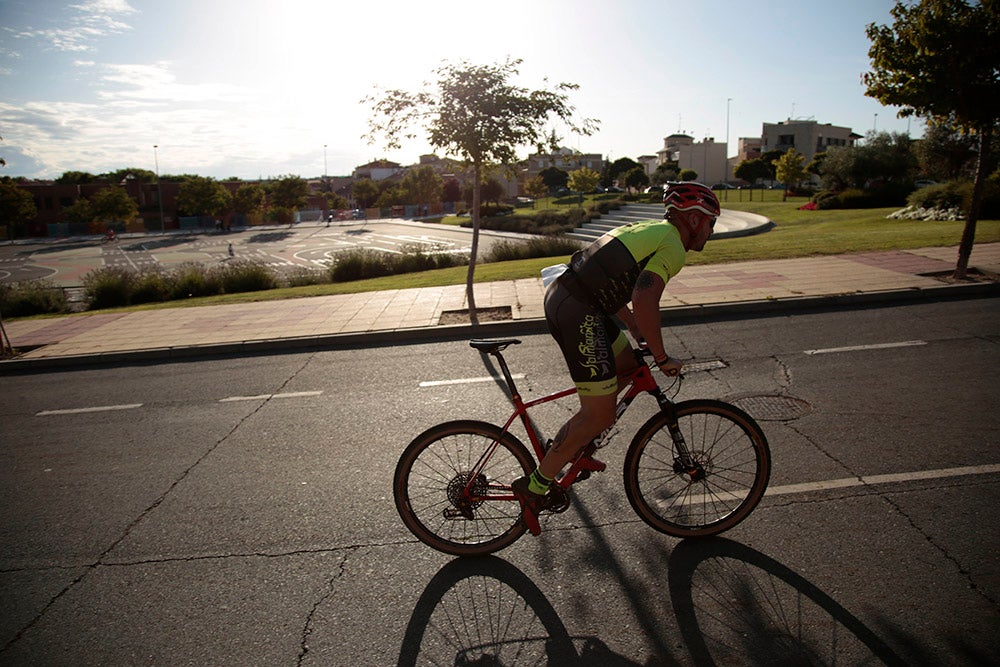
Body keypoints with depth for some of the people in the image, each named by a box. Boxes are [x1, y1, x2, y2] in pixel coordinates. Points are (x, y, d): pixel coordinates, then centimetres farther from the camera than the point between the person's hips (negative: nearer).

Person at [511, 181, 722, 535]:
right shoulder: (672, 245, -7)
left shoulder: (648, 229, 24)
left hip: (559, 295, 10)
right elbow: (644, 300, -21)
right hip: (577, 313, -10)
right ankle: (535, 486, 5)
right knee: (600, 414, -3)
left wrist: (639, 333, 29)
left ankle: (573, 445, 29)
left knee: (627, 365, 23)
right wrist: (662, 357, -10)